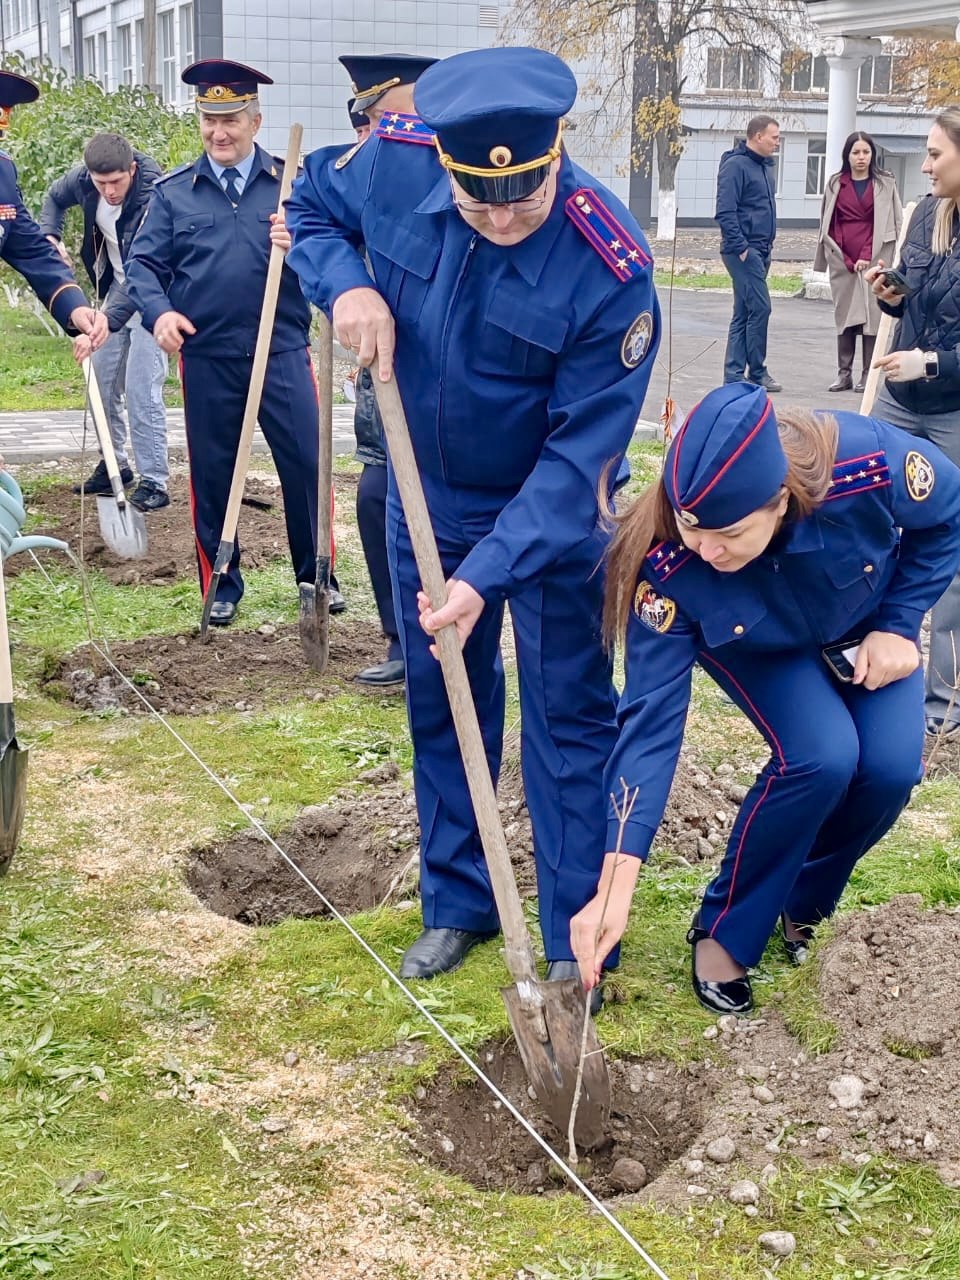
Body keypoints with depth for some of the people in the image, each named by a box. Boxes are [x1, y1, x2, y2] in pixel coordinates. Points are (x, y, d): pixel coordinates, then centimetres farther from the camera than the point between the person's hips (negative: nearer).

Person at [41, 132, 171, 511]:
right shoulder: (82, 179, -13)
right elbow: (55, 198, 13)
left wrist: (105, 325, -47)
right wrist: (51, 237, -6)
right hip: (116, 286, 7)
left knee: (141, 389, -15)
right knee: (101, 381, 10)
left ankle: (154, 482, -10)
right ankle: (114, 464, 26)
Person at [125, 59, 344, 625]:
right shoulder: (174, 192, 7)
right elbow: (144, 263, 6)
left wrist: (301, 243, -18)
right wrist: (159, 311, -13)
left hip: (283, 352, -1)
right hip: (206, 359, 1)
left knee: (306, 465, 0)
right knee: (212, 474, 7)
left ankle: (317, 576, 18)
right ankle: (221, 585, 21)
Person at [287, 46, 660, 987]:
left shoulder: (610, 269, -31)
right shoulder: (392, 162, -20)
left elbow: (582, 452, -27)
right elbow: (308, 207, 3)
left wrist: (487, 574, -32)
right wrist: (344, 285, -19)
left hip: (551, 519, -4)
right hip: (426, 500, 4)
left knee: (567, 720, 3)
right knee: (439, 704, 15)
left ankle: (575, 944, 17)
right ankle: (456, 905, 33)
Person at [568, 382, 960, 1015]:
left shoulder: (872, 463, -40)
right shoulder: (669, 568, -39)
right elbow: (652, 719, -36)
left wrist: (900, 626, -20)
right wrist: (617, 884, -41)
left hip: (867, 625, 2)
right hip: (757, 647, -2)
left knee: (891, 765, -19)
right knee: (820, 755, -27)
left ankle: (804, 904, 11)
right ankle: (725, 933, -5)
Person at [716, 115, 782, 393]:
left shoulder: (764, 166, 17)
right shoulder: (735, 165, -11)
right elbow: (725, 212, -17)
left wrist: (768, 245, 16)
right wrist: (741, 248, -19)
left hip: (760, 252, 9)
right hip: (744, 251, -9)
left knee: (744, 313, 9)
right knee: (760, 308, -10)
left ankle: (734, 375, 11)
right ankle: (757, 372, -2)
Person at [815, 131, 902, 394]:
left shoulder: (886, 184, 5)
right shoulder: (835, 184, 10)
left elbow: (895, 223, 3)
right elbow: (828, 225, 9)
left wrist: (867, 257, -6)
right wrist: (847, 261, 2)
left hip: (875, 261, -2)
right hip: (842, 261, 2)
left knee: (872, 316, -5)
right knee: (844, 316, 3)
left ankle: (867, 375, -2)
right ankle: (844, 374, 7)